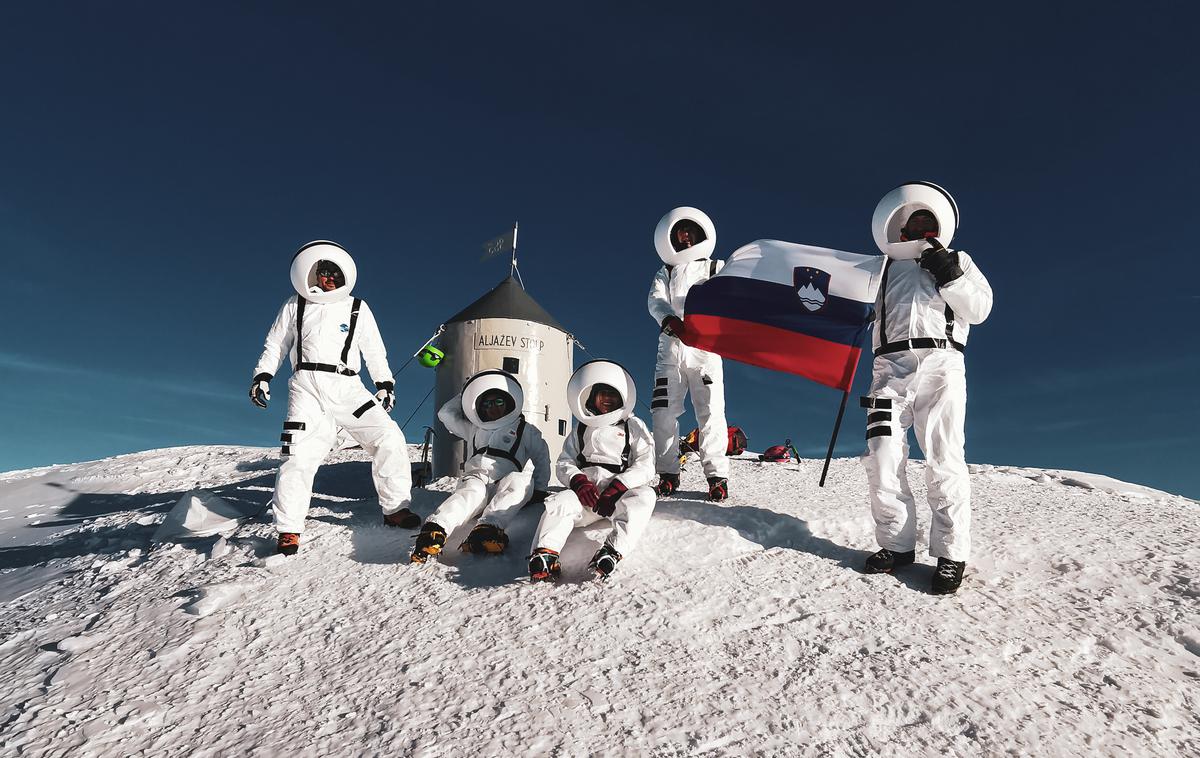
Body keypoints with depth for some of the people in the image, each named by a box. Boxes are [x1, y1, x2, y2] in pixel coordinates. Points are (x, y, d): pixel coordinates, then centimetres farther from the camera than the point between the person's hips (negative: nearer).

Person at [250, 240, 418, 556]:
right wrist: (262, 376, 10)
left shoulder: (357, 309, 15)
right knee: (299, 457, -15)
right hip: (307, 386, -1)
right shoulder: (295, 306, 13)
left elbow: (375, 352, 21)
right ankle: (288, 530, -2)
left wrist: (385, 383, 16)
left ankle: (395, 508, 2)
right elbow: (275, 345, 20)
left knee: (389, 438, -12)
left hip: (348, 387, 2)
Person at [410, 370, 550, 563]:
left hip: (505, 489, -1)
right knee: (470, 492, -36)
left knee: (519, 480, -38)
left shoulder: (525, 430, 23)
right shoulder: (474, 429, 31)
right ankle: (435, 529, -63)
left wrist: (538, 489, 10)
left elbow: (542, 458, 21)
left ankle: (489, 528, -61)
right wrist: (465, 395, 36)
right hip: (475, 479, 2)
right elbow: (446, 414, 34)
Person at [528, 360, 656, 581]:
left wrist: (617, 487, -13)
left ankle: (611, 552, -51)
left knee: (644, 495, -33)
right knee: (559, 502, -29)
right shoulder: (582, 429, 24)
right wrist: (577, 481, -9)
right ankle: (544, 555, -48)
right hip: (584, 492, 2)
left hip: (619, 494, -2)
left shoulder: (633, 427, 17)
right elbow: (564, 463, 15)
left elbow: (645, 467, 4)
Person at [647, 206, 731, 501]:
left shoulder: (715, 269, 17)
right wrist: (670, 320, -23)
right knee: (663, 412, -5)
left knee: (710, 411, -9)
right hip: (671, 347, 2)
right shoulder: (665, 273, 20)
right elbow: (656, 300, 1)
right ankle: (668, 475, 3)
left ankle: (717, 476, -5)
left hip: (704, 347, -2)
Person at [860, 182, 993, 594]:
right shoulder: (885, 267, 28)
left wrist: (949, 275, -1)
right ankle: (896, 544, 2)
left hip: (940, 363, -2)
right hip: (890, 366, 2)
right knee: (882, 459, -8)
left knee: (944, 461, -10)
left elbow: (979, 309, 11)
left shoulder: (957, 261, 23)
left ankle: (951, 554, -6)